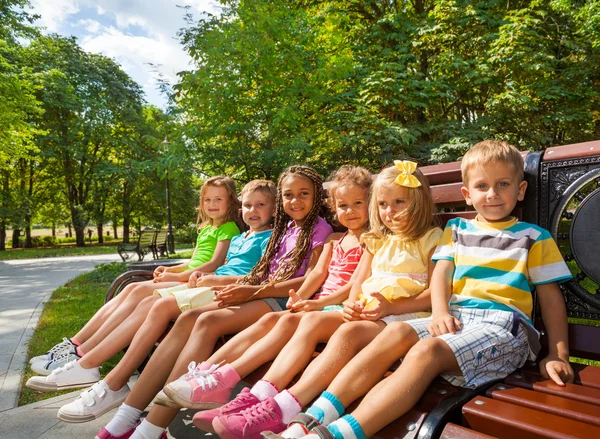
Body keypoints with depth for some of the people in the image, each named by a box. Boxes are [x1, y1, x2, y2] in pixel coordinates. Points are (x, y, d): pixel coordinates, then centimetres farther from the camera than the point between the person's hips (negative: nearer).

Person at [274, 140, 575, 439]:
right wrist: (440, 313, -9)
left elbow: (550, 296, 10)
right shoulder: (457, 230, 21)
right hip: (456, 318, 4)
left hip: (503, 322, -3)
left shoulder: (533, 238, 13)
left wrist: (558, 354, 1)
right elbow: (441, 274, 9)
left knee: (427, 350, -33)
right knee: (397, 333, -28)